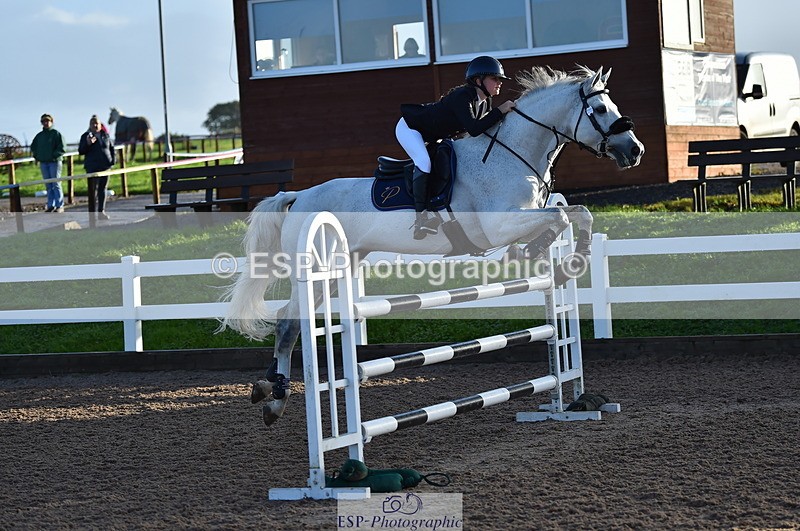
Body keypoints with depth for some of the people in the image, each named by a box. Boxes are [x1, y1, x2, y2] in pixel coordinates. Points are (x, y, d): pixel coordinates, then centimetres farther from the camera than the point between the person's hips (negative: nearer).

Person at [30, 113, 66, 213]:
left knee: (56, 184, -6)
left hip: (54, 162, -5)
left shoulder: (56, 134, -2)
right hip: (43, 163, 5)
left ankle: (60, 205, -4)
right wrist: (36, 156, 9)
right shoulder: (39, 135, 14)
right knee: (48, 185, 7)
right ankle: (51, 205, 11)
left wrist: (54, 156, -16)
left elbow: (62, 148, -9)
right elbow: (33, 147, 24)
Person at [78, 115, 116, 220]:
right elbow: (80, 151, -3)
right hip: (92, 167, -3)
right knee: (93, 190, -5)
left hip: (105, 165, 3)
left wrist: (113, 159, 7)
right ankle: (93, 212, -3)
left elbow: (111, 147, 20)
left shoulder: (105, 135, 10)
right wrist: (88, 144, -19)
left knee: (103, 188, 4)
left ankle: (101, 211, 9)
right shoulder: (86, 136, 1)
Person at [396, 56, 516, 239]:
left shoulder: (485, 103, -5)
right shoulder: (462, 97, -33)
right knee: (424, 162, -29)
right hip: (409, 128, -10)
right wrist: (500, 111, -37)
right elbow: (474, 129, -43)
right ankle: (421, 217, -26)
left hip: (430, 137, 10)